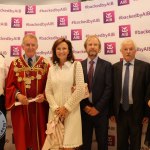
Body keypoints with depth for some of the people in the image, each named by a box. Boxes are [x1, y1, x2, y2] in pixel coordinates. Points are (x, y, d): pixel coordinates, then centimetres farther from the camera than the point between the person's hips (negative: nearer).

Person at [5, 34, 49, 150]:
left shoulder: (44, 64, 1)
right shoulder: (15, 64, 3)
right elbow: (9, 85, 2)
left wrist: (44, 95, -15)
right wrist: (18, 95, -15)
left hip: (40, 107, 0)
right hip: (20, 107, 1)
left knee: (39, 135, 9)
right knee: (22, 136, 10)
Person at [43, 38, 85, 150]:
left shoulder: (76, 65, -1)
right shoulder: (52, 69, 10)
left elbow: (80, 89, -8)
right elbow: (48, 91, 8)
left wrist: (66, 108, -8)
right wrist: (56, 108, -5)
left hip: (71, 111, -3)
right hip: (55, 112, 3)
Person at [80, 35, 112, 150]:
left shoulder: (107, 65, 0)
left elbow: (109, 88, -7)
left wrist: (97, 107, -11)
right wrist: (84, 106, -7)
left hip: (101, 110, -1)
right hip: (84, 110, 1)